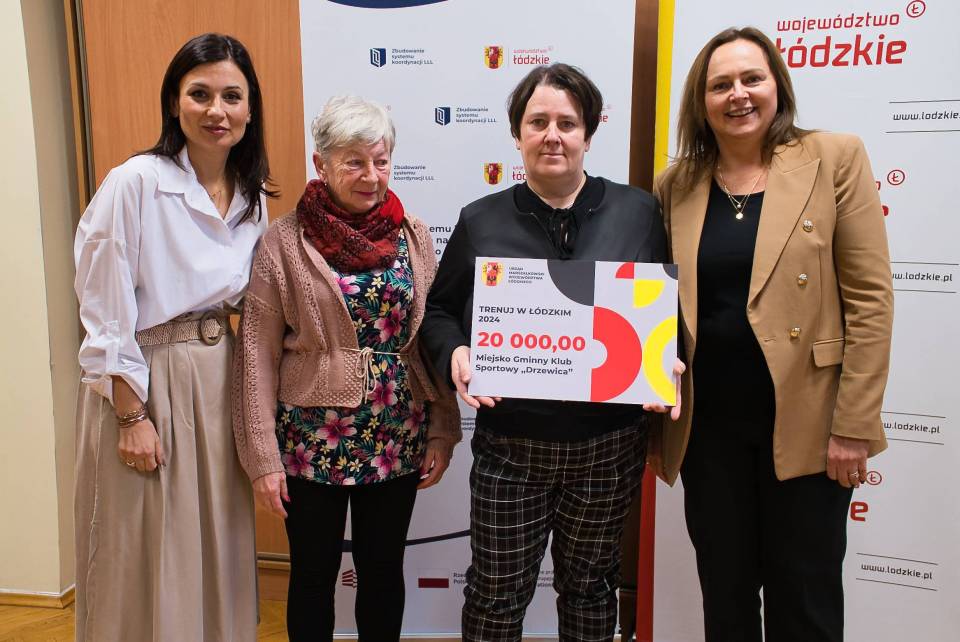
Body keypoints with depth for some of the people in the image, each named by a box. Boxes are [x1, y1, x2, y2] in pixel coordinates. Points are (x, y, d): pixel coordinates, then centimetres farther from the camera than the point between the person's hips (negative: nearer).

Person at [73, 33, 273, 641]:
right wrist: (132, 417, -14)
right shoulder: (136, 183, -15)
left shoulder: (253, 197, 5)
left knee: (217, 549, 17)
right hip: (144, 382, -6)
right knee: (146, 562, 8)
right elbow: (106, 313, -14)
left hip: (220, 380, 6)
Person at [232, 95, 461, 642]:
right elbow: (259, 355, -6)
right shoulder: (283, 242, -7)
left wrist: (442, 431, 1)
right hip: (313, 439, -2)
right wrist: (264, 457, -8)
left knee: (384, 570, 17)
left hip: (398, 440, 2)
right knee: (314, 574, 14)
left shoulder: (413, 235, 1)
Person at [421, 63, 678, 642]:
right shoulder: (482, 221, 0)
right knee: (497, 590, 11)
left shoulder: (638, 213, -1)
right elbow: (439, 308, 8)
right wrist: (454, 353, -12)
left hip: (610, 445, 1)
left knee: (590, 583, 20)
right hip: (509, 445, 0)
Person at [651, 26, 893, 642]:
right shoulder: (676, 185, 5)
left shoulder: (834, 159, -3)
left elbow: (870, 297, -6)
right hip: (708, 424, 3)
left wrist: (854, 425, -10)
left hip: (804, 422, -2)